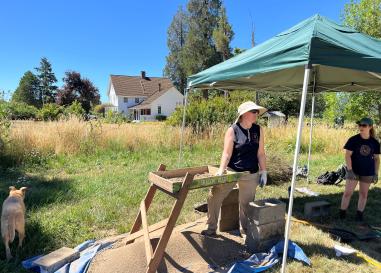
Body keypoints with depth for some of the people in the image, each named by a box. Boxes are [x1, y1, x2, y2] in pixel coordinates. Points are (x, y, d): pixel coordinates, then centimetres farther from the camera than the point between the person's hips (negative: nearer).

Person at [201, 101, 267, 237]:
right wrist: (221, 170, -23)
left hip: (250, 175, 2)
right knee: (214, 196, -4)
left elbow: (261, 153, 6)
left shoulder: (258, 130, 1)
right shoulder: (233, 130, -9)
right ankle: (211, 229, 13)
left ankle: (245, 230, 35)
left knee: (246, 203, 13)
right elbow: (227, 153, -13)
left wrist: (263, 172, 4)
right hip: (232, 171, -2)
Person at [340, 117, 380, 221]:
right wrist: (350, 170, -16)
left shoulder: (375, 143, 0)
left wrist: (376, 174, 3)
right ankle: (342, 213, 9)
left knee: (363, 193, 10)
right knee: (348, 192, -2)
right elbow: (347, 155, -10)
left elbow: (376, 159, 7)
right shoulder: (353, 140, -9)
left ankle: (360, 214, 23)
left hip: (367, 173, 3)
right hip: (354, 171, -2)